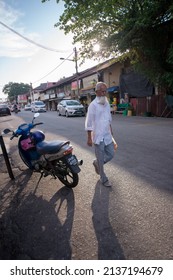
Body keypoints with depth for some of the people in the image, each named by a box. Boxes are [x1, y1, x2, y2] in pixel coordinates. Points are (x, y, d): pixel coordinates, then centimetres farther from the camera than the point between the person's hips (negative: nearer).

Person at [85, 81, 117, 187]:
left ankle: (97, 163, 37)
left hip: (108, 136, 7)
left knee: (111, 154, 12)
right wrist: (89, 138, -14)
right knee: (101, 159, 4)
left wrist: (111, 133, 21)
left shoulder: (107, 104, 10)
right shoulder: (93, 105, -12)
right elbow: (89, 123, -13)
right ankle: (104, 179, 21)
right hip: (98, 137, -7)